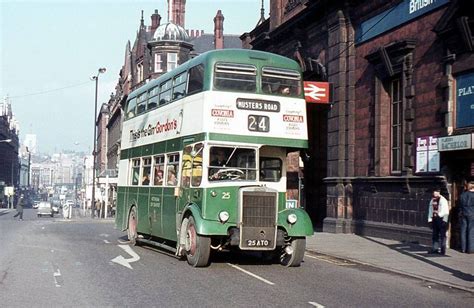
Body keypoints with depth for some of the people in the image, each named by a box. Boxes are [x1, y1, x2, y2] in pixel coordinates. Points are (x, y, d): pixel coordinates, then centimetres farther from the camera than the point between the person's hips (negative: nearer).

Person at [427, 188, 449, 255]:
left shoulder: (443, 200, -8)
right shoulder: (432, 200, 14)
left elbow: (446, 212, -13)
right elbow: (430, 211, 17)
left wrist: (444, 221, -18)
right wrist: (430, 220, 11)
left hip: (441, 219, -7)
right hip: (434, 219, 7)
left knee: (442, 235, -5)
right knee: (435, 235, 11)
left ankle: (442, 250, -2)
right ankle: (435, 248, 18)